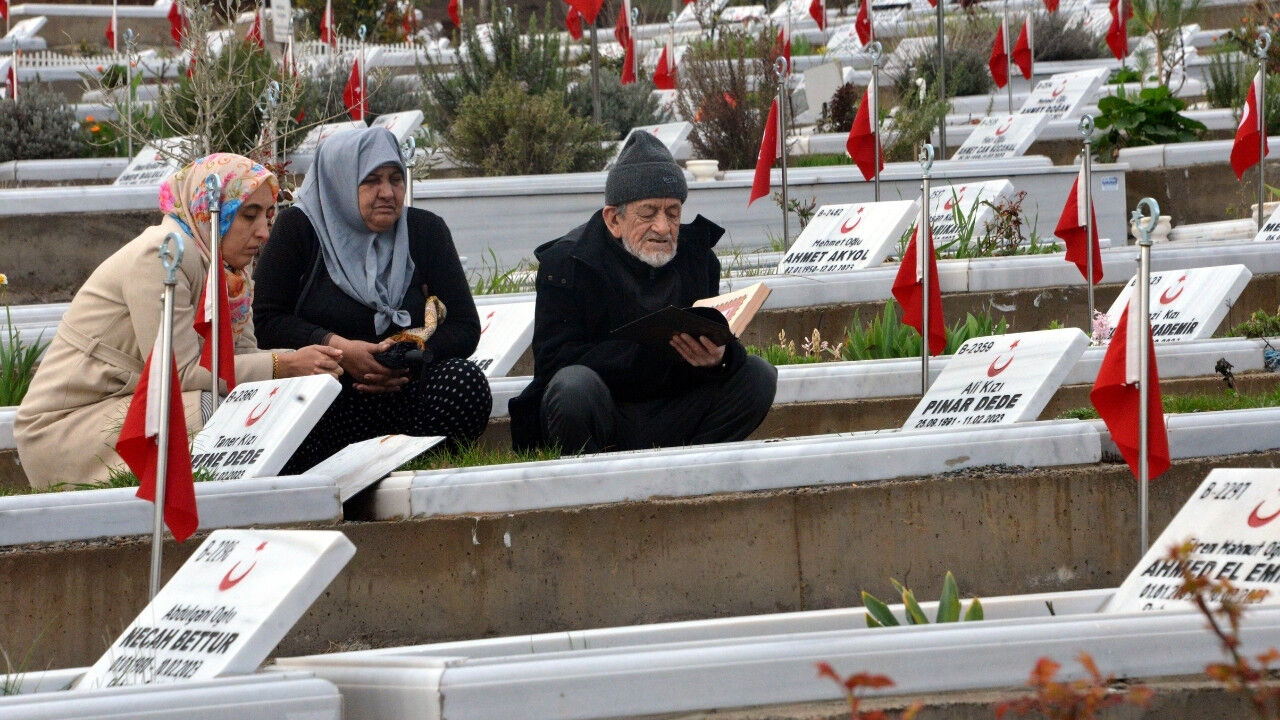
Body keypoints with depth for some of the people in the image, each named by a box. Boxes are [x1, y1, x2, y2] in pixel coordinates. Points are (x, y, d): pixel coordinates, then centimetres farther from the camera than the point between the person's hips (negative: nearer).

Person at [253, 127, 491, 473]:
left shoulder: (426, 230, 11)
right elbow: (266, 321, -2)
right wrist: (338, 348, -17)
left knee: (466, 381, -29)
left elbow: (465, 328, 6)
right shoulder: (298, 229, 5)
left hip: (403, 392, 3)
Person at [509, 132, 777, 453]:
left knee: (757, 376, -12)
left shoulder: (697, 257, 6)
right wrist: (654, 345, -30)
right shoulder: (566, 262, -8)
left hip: (670, 418, 4)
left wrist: (719, 358, -25)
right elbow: (555, 361, -19)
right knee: (575, 386, -36)